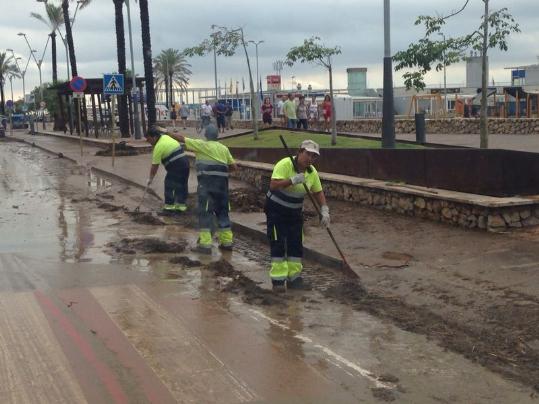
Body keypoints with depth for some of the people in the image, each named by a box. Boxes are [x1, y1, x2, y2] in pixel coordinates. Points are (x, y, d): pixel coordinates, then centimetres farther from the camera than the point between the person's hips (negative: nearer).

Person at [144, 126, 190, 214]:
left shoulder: (158, 147, -11)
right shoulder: (165, 136, 11)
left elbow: (155, 165, -8)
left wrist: (150, 178, 0)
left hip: (176, 165, -9)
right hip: (185, 162, 9)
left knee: (169, 184, 1)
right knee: (182, 184, 15)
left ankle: (169, 207, 2)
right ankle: (181, 205, 23)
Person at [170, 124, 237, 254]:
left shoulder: (201, 144, 0)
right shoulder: (224, 148, 13)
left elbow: (182, 138, 4)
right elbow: (233, 166, 13)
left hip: (207, 182, -5)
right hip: (222, 183, 5)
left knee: (205, 212, -3)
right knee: (222, 211, 15)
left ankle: (205, 244, -7)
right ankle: (227, 241, 18)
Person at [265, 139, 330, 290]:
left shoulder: (312, 172, -3)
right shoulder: (284, 164, -22)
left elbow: (318, 192, 6)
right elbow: (273, 186, -32)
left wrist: (324, 210, -6)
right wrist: (292, 180, -40)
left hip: (295, 212, 6)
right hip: (276, 210, -6)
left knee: (296, 245, 6)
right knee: (278, 245, -5)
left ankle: (294, 277, 18)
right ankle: (278, 279, 2)